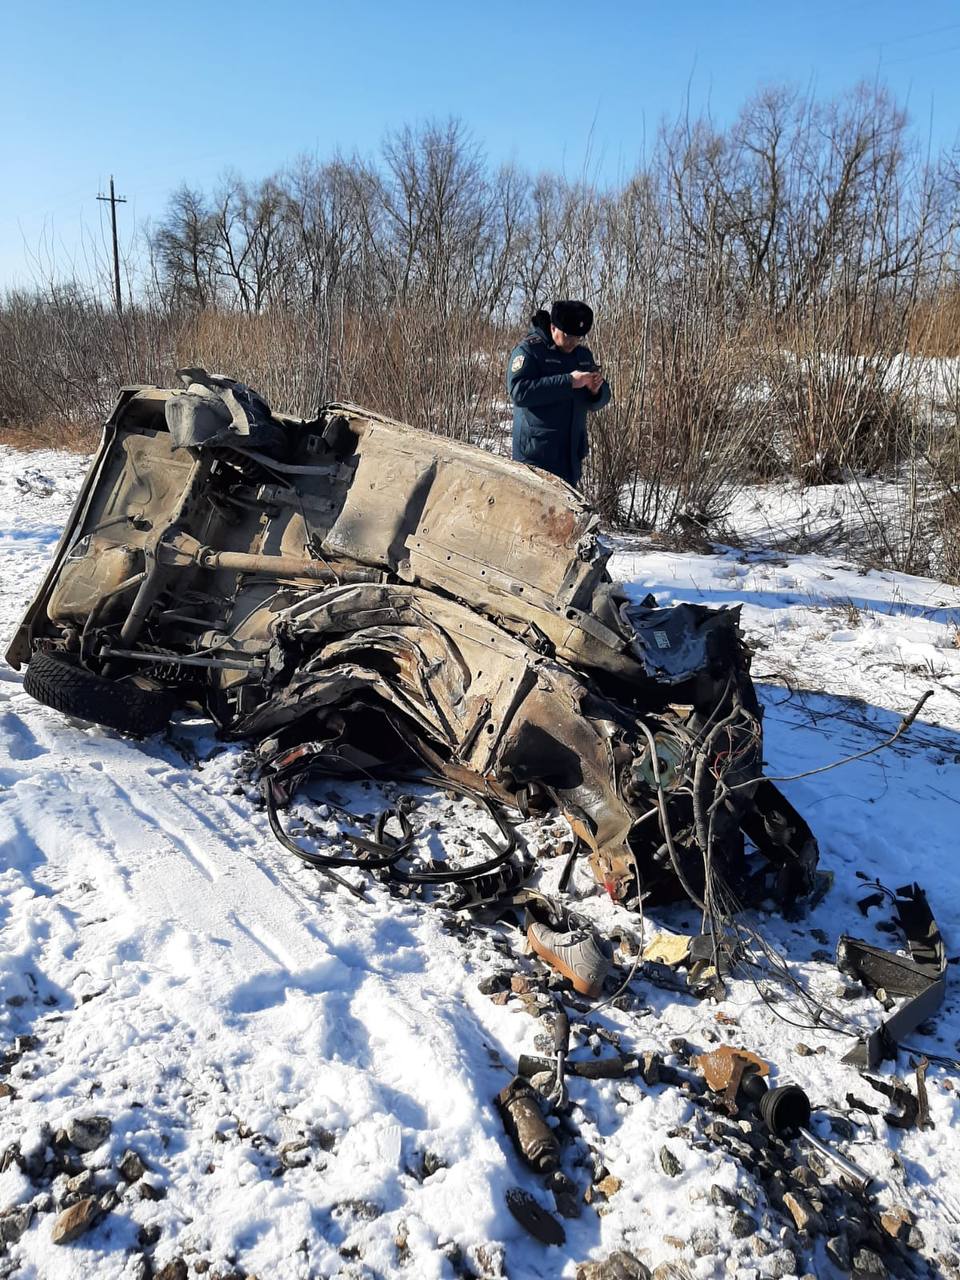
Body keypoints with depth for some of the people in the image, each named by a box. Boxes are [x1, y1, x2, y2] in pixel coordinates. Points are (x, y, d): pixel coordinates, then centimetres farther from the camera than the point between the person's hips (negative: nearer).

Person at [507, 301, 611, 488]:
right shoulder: (528, 350, -6)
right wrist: (568, 382, -24)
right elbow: (518, 390, -23)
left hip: (571, 456, 7)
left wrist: (596, 390, -7)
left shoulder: (583, 354, 14)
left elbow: (595, 403, 19)